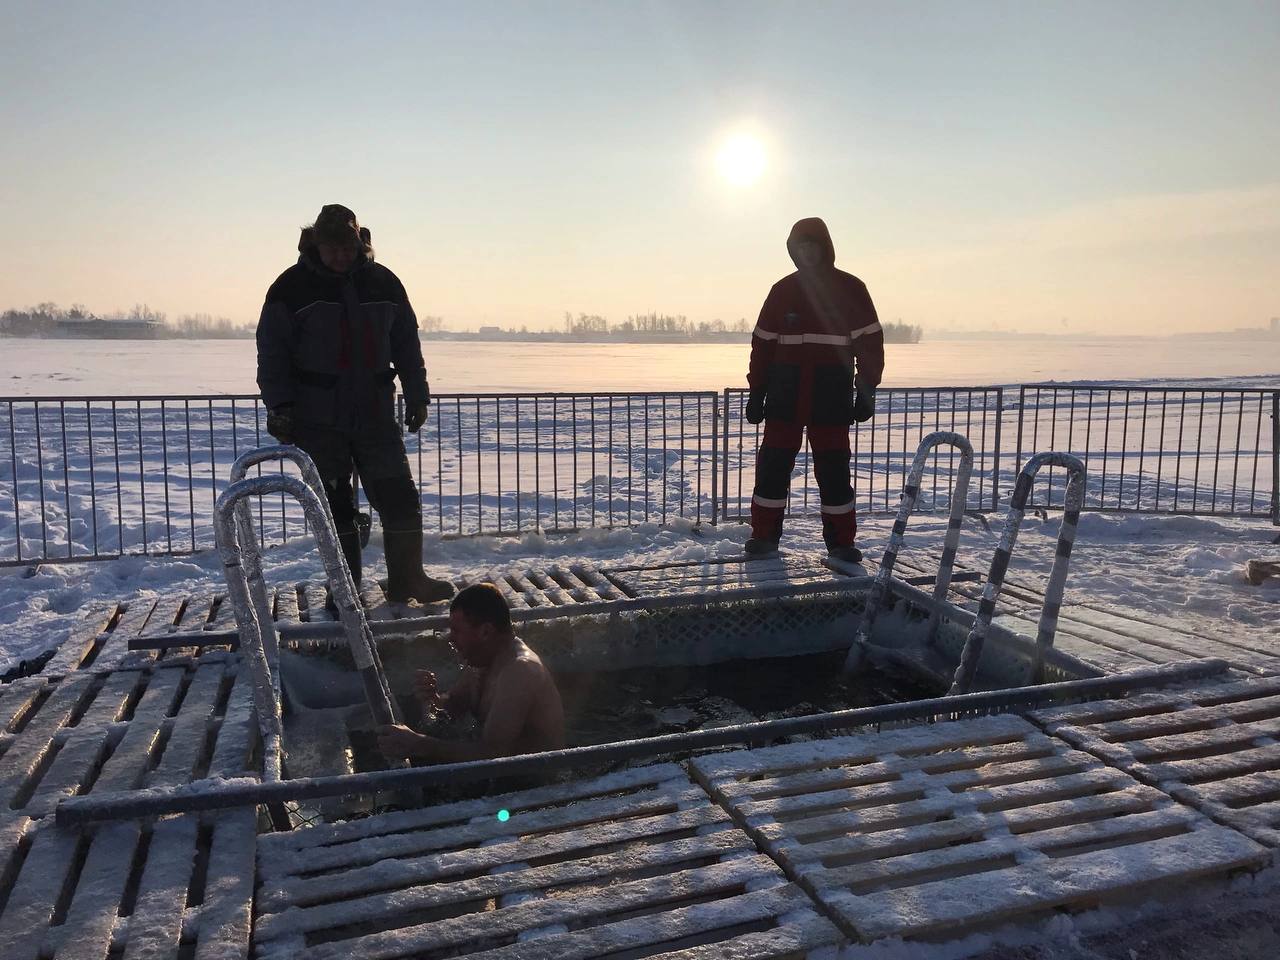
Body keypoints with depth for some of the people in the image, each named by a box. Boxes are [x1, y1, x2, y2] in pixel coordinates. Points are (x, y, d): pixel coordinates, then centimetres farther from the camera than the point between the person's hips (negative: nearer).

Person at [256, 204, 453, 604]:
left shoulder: (383, 282, 7)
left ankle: (407, 579, 16)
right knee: (334, 507, 3)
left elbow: (407, 345, 14)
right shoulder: (292, 287, -2)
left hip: (376, 415, 3)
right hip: (317, 419, -2)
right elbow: (272, 353, -1)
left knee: (401, 499, 2)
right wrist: (279, 406, -9)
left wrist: (417, 396, 11)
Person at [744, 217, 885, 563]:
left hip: (832, 394, -2)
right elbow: (763, 342, 8)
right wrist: (756, 392, 4)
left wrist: (866, 391, -3)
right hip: (785, 391, 2)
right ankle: (764, 534, 13)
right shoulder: (783, 290, 8)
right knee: (773, 463, 2)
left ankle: (840, 541, 12)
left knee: (834, 469, 3)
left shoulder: (851, 289, 3)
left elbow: (869, 342, 3)